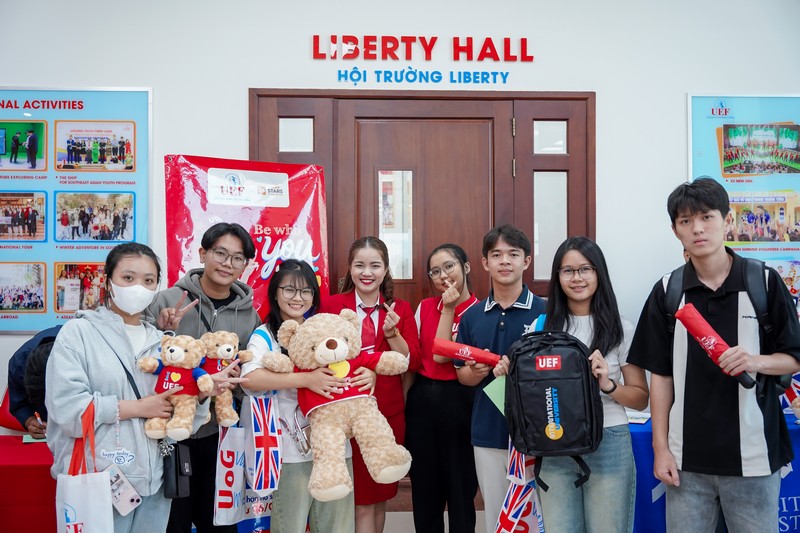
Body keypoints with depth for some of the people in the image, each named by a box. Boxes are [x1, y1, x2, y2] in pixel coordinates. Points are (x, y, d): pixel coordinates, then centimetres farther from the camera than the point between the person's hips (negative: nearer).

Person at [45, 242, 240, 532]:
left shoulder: (160, 342, 11)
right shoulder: (79, 331, -4)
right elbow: (66, 407, -17)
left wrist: (201, 394, -11)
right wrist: (139, 407, -13)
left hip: (153, 479, 5)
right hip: (97, 482, -5)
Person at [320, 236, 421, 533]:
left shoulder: (400, 310, 6)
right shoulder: (330, 305, 0)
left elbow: (412, 362, -2)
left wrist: (392, 333, -16)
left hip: (389, 413, 3)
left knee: (381, 495, 15)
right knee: (361, 501, 2)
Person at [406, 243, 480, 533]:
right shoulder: (424, 306, 7)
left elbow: (442, 355, -16)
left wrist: (448, 310, -14)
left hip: (458, 401, -5)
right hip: (421, 400, 5)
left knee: (460, 486, 7)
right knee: (423, 487, 13)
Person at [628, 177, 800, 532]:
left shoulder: (765, 282, -3)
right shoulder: (666, 293, 1)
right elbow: (661, 375, 4)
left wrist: (756, 361, -19)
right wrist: (660, 447, 0)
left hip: (752, 455, -1)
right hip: (687, 458, 1)